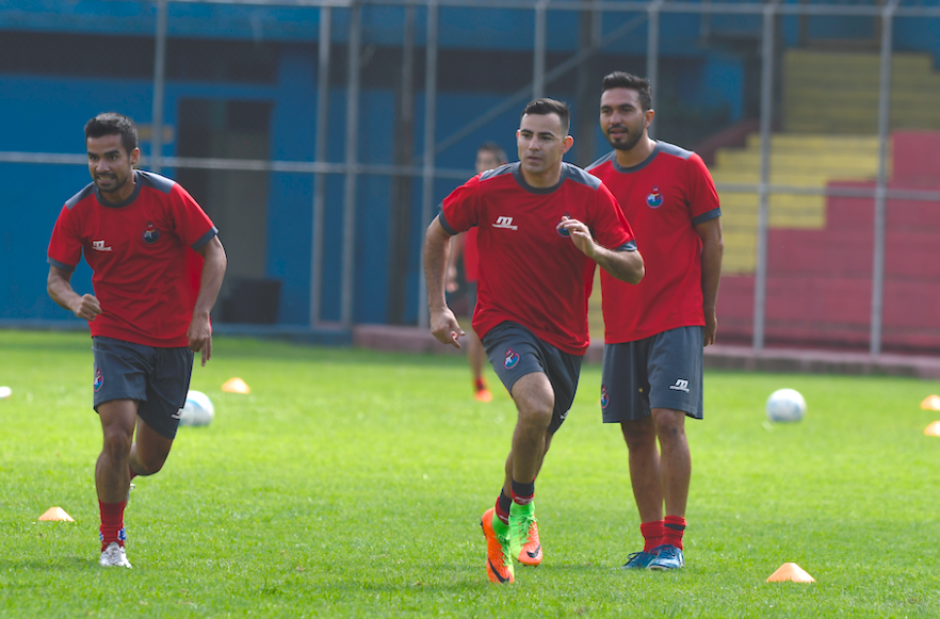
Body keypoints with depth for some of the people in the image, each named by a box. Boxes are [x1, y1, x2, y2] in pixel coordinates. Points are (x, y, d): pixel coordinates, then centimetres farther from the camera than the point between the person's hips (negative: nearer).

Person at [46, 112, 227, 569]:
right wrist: (73, 301, -25)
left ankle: (119, 474, 46)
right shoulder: (77, 212, -8)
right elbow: (56, 276, -1)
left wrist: (200, 315, -18)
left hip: (173, 342, 1)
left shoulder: (167, 197, -12)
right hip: (115, 338, -1)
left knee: (150, 459, 7)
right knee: (117, 437, -21)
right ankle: (112, 541, -2)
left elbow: (214, 254, -6)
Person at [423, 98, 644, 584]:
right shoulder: (488, 190, -11)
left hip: (565, 337, 3)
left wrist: (592, 249, -29)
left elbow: (634, 270, -9)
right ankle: (520, 507, -9)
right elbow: (438, 233, 7)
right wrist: (437, 307, 2)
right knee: (538, 405, -31)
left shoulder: (590, 194, -9)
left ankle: (504, 520, 44)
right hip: (505, 323, -3)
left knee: (537, 438, 15)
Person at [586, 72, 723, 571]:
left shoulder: (684, 168, -4)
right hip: (621, 326, 5)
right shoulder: (594, 180, 7)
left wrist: (707, 310, 4)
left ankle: (673, 543, -13)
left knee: (668, 421, -15)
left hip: (676, 321, -4)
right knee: (637, 434, 5)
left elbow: (711, 239, 2)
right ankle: (651, 542, 13)